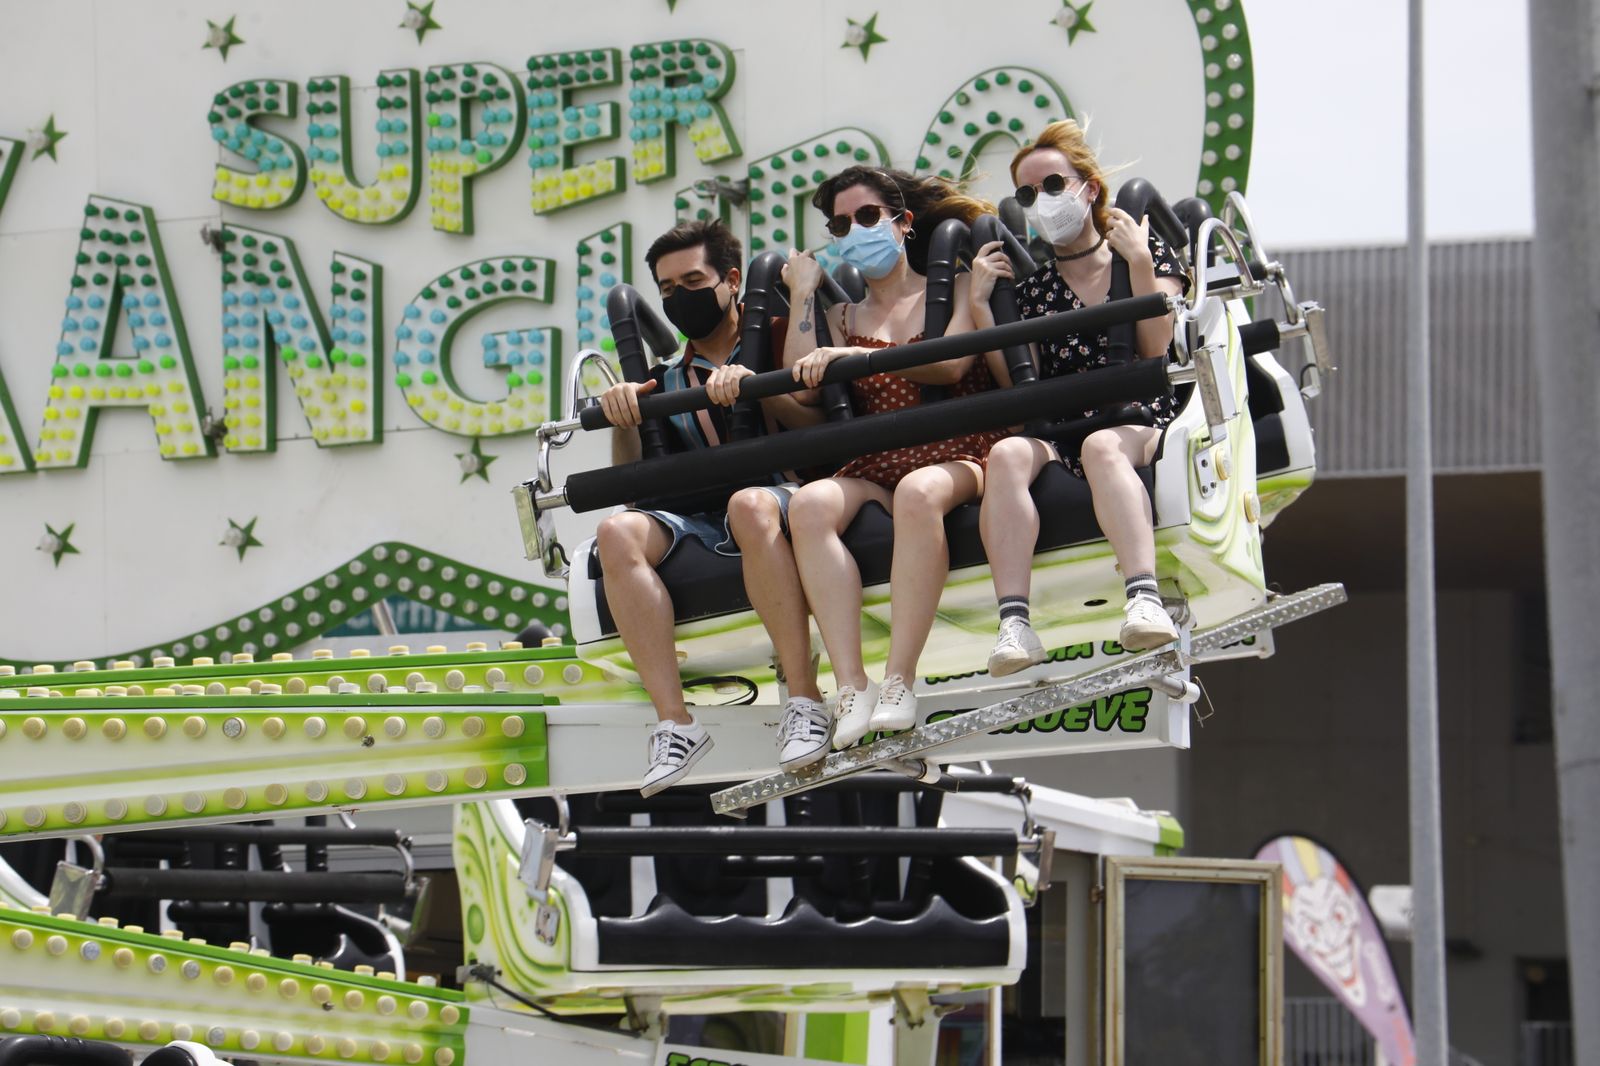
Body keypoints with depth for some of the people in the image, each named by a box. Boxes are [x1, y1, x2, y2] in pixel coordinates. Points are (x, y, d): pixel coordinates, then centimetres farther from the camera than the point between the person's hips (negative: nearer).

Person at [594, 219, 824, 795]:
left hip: (785, 496, -4)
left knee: (751, 503, -40)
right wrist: (623, 422, -1)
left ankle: (805, 700, -42)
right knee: (618, 533, -28)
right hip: (697, 523, 4)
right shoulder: (663, 380, 27)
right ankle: (674, 721, -37)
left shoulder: (776, 339, 17)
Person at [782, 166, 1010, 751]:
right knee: (810, 504, -32)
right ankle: (851, 689, -41)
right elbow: (799, 390, 8)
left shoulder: (954, 288, 13)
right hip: (874, 468, 3)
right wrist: (802, 298, 11)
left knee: (919, 491, -40)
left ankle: (898, 683, -44)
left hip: (956, 455, -3)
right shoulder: (843, 315, 23)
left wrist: (850, 355, -15)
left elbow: (949, 364, -7)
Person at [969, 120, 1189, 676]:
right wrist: (979, 304, 2)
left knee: (1102, 446, -38)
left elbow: (1156, 349, -1)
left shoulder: (1150, 252, 13)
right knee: (1008, 454, -32)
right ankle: (1014, 624, -46)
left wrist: (1138, 263, -7)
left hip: (1141, 424, -2)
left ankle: (1145, 601, -56)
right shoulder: (1030, 287, 19)